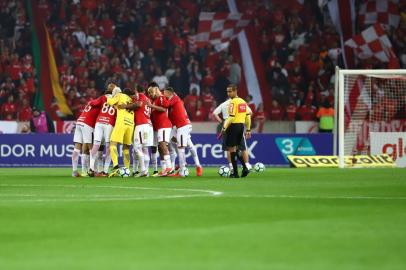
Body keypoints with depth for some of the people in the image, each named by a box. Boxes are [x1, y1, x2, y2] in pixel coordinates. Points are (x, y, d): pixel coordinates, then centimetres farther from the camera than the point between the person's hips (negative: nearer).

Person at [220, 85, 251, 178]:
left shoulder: (233, 102, -13)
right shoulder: (243, 101, 12)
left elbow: (231, 117, -20)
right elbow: (248, 116, 14)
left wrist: (224, 128, -17)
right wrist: (248, 129, 18)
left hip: (233, 126, -8)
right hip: (241, 126, 8)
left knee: (231, 148, 0)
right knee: (235, 148, 20)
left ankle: (235, 173, 0)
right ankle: (245, 168, 7)